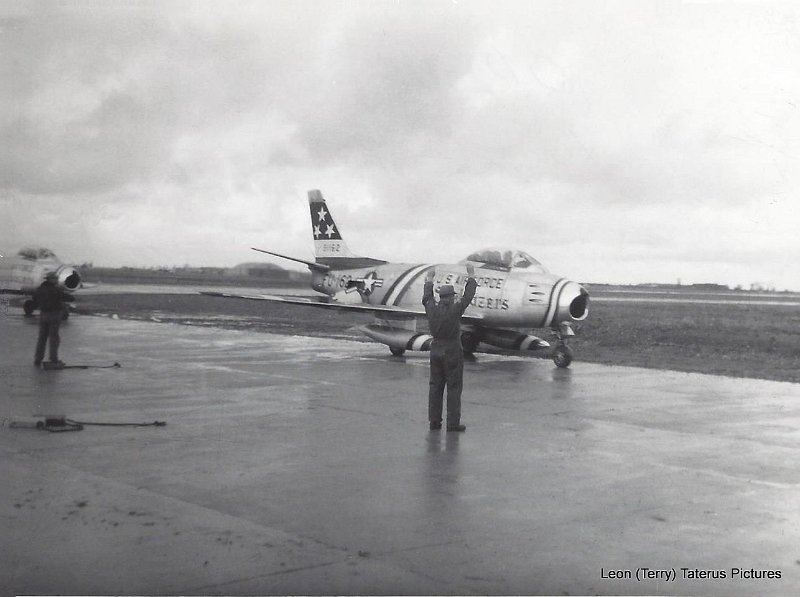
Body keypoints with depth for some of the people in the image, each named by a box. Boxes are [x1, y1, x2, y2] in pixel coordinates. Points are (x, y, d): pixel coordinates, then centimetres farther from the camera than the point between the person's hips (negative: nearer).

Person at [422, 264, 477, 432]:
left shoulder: (432, 310, -2)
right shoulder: (455, 310, -14)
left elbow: (427, 298, 18)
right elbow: (468, 296, -2)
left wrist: (429, 281, 32)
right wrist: (471, 277, 9)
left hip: (436, 351, 5)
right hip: (453, 353, -5)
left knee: (436, 386, 9)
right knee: (454, 387, 0)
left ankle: (434, 421, 9)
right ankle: (453, 423, -1)